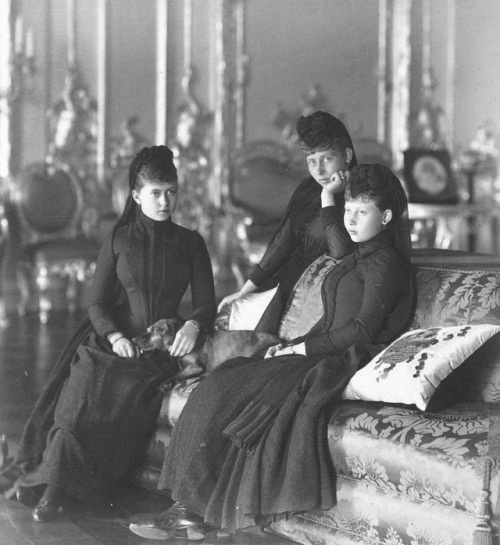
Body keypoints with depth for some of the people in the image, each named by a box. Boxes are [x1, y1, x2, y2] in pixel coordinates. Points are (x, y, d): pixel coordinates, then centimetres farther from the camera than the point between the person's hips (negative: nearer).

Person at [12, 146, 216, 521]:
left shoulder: (190, 243, 12)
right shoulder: (119, 240, 11)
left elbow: (206, 304, 7)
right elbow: (98, 303, 7)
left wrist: (192, 325, -17)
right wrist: (115, 336, -13)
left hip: (163, 349, -1)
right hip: (114, 339, 1)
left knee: (125, 394, -30)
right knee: (82, 392, -30)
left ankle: (52, 483, -24)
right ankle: (55, 483, -23)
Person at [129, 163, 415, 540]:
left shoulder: (386, 262, -7)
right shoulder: (359, 257, 23)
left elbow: (363, 329, -15)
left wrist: (301, 349, -11)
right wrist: (292, 345, 6)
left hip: (348, 364, -9)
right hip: (324, 356, 9)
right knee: (227, 382, -11)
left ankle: (196, 509, -17)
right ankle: (192, 508, -20)